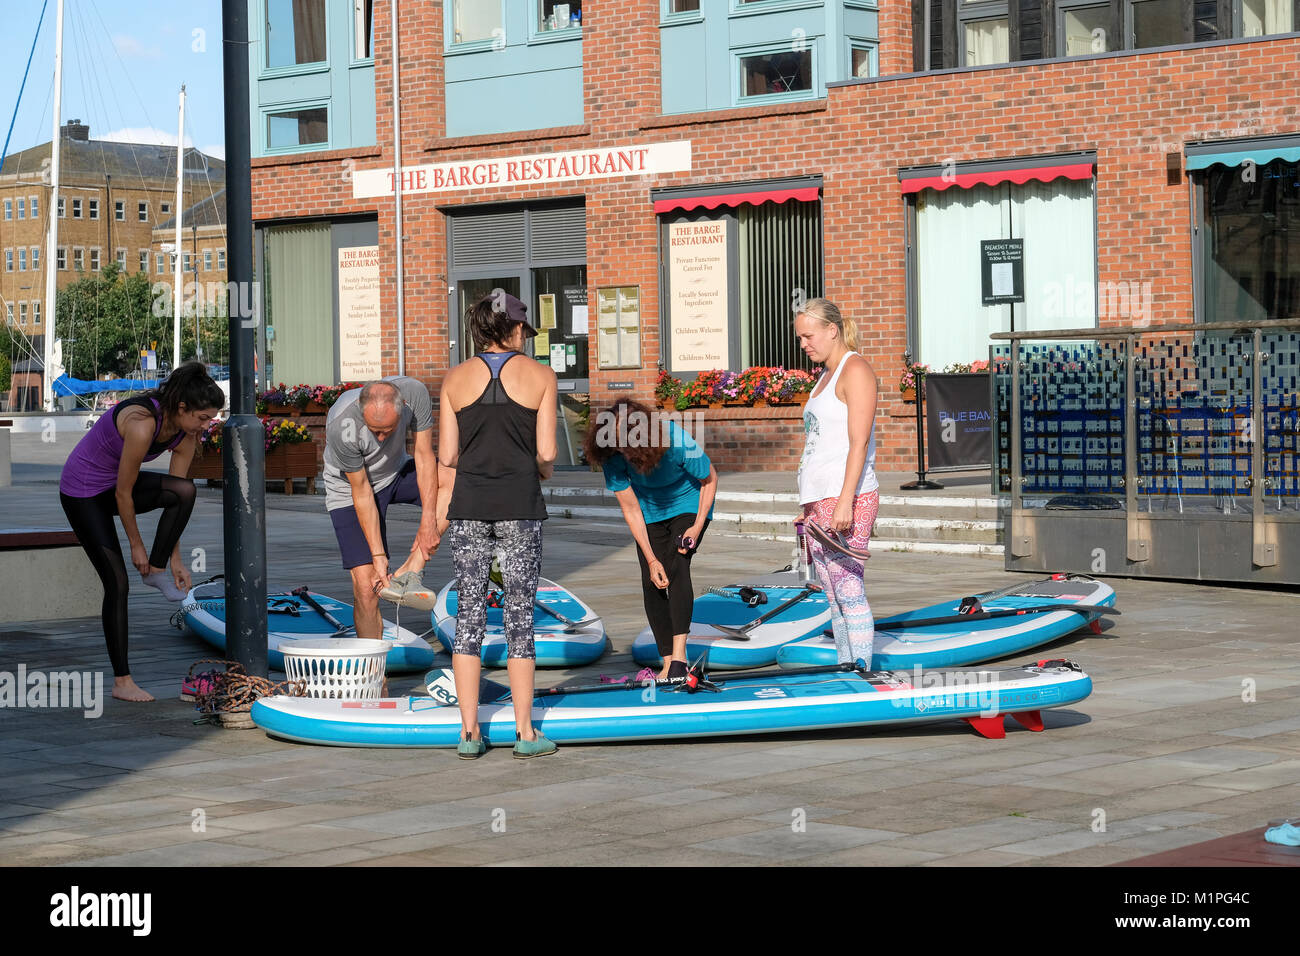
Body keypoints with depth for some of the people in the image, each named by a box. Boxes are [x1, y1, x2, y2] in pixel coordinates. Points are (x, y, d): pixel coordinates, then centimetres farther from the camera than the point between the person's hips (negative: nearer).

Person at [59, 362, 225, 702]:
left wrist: (175, 558, -2)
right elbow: (123, 494, -25)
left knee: (186, 490, -22)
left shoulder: (186, 434, -10)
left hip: (113, 484, 7)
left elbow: (176, 495, -3)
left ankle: (157, 570, -5)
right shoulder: (142, 423, -34)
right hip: (83, 492, -7)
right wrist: (136, 545, -13)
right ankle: (122, 682, -4)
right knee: (117, 582, -11)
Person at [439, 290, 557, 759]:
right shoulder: (540, 376, -1)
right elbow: (546, 452, -5)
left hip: (468, 506, 2)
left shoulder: (456, 378, 4)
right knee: (519, 616, 4)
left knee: (469, 614, 7)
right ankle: (525, 732, 7)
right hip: (519, 507, -2)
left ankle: (469, 732, 6)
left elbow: (447, 455, 2)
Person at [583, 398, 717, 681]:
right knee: (651, 583, -7)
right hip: (650, 513, 3)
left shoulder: (677, 443, -35)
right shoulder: (612, 456, -26)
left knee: (677, 568, -24)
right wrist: (651, 560, -18)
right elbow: (631, 509, -16)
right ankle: (668, 663, 1)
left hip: (688, 506, -3)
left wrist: (697, 526, -22)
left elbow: (710, 479, -15)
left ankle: (679, 654, -25)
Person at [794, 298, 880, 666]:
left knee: (848, 589, -11)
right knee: (833, 596, 8)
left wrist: (845, 501, -22)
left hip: (847, 496, -9)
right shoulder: (826, 376, 21)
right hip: (818, 498, 9)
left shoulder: (856, 370, -7)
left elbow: (859, 443, -15)